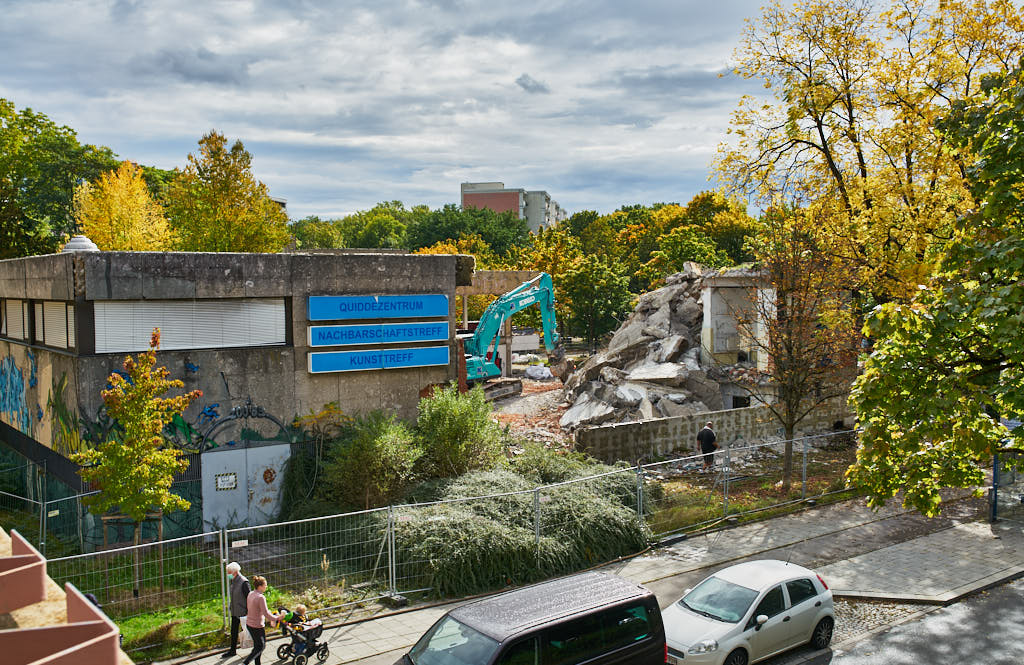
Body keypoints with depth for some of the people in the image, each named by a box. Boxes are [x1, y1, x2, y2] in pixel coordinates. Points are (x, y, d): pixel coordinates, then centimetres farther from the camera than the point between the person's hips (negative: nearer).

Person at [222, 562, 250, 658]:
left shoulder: (243, 582, -22)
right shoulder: (233, 581, 4)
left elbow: (248, 597, -19)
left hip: (243, 612, -8)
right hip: (235, 612, 8)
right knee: (234, 631, 15)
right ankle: (232, 650, 27)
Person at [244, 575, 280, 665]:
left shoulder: (250, 594, 2)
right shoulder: (260, 597, -24)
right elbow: (266, 613, -22)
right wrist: (276, 618, -9)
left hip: (249, 624, 8)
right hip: (257, 626, -8)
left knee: (257, 645, 19)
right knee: (261, 646, 7)